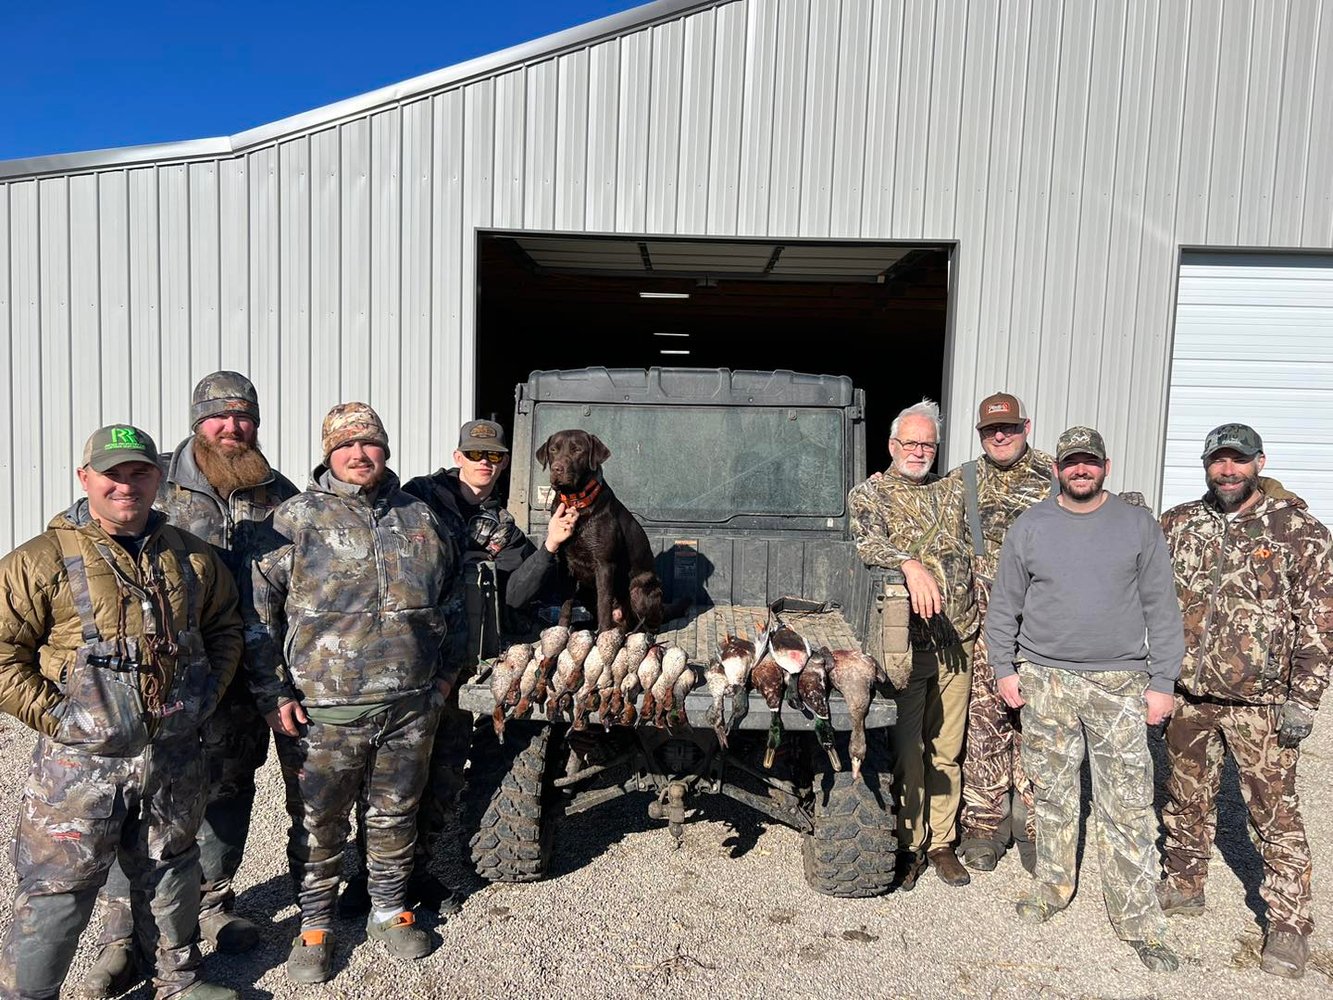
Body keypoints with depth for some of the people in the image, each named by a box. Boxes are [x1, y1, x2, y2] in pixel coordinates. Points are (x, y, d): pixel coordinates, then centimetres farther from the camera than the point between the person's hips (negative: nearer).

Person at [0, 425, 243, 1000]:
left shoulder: (191, 557, 5)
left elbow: (225, 626, 16)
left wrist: (207, 694, 6)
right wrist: (54, 715, -14)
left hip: (174, 757, 5)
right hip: (81, 763, -4)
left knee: (170, 872, 20)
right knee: (56, 892, 3)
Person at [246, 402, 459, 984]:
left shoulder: (421, 520, 7)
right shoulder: (296, 520, -5)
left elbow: (448, 597, 20)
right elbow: (258, 611, -4)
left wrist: (444, 668, 16)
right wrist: (272, 693, -7)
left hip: (411, 706, 3)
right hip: (323, 712, -3)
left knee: (395, 815, 18)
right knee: (319, 825, 11)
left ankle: (389, 911, 37)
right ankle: (315, 926, 31)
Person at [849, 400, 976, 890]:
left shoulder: (953, 491, 14)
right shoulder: (869, 494, 0)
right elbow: (868, 541, -21)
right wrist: (910, 564, -36)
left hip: (956, 644, 4)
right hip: (905, 643, -4)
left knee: (947, 750, 11)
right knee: (907, 751, 1)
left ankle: (941, 842, 24)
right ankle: (909, 845, 16)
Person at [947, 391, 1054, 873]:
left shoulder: (1056, 477, 5)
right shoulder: (962, 481, 7)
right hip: (984, 622, 0)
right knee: (984, 722, 3)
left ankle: (1033, 825, 20)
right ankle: (982, 824, 16)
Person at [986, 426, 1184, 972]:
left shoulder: (1138, 525, 2)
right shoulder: (1029, 526, 3)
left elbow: (1162, 609, 3)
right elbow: (1004, 604, 8)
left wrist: (1162, 682, -1)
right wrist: (1004, 668, 4)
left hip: (1120, 683, -1)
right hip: (1044, 681, 1)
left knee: (1129, 805, 0)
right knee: (1052, 794, 11)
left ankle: (1139, 922, 10)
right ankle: (1052, 888, 28)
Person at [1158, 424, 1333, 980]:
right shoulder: (1178, 524, 5)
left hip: (1259, 699, -4)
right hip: (1188, 691, 4)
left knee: (1274, 810, 3)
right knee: (1186, 797, 16)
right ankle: (1184, 885, 34)